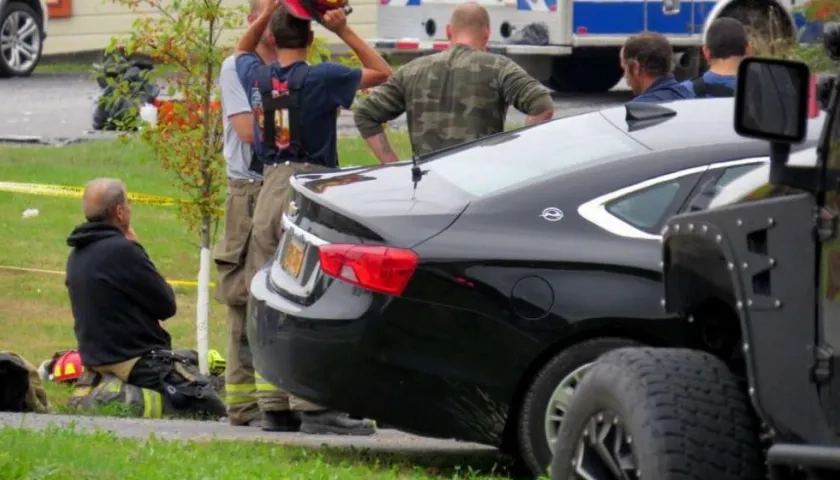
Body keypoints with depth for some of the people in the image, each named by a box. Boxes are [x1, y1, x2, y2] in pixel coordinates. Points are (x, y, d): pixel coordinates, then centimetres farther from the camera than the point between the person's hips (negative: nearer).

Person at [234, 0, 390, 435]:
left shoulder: (256, 77, 7)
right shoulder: (321, 78, -9)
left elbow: (242, 51, 31)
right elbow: (380, 72, 2)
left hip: (268, 191, 6)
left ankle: (273, 403, 10)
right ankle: (314, 405, -13)